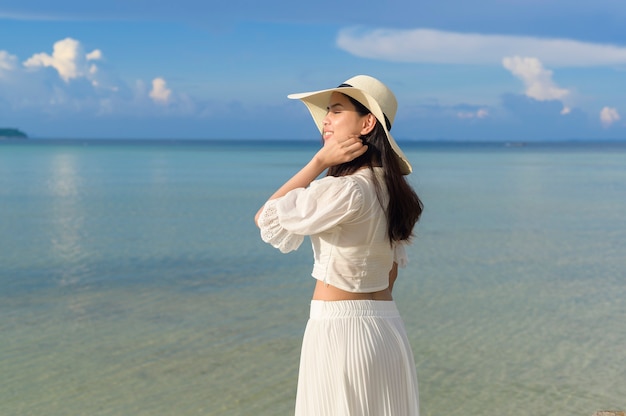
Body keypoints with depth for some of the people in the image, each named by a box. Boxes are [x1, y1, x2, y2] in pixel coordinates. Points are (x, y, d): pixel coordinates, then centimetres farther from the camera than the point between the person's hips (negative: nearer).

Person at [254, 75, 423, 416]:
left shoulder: (346, 190, -19)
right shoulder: (390, 189, 8)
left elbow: (265, 219, -10)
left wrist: (319, 162, -10)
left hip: (340, 331, -8)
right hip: (388, 327, 8)